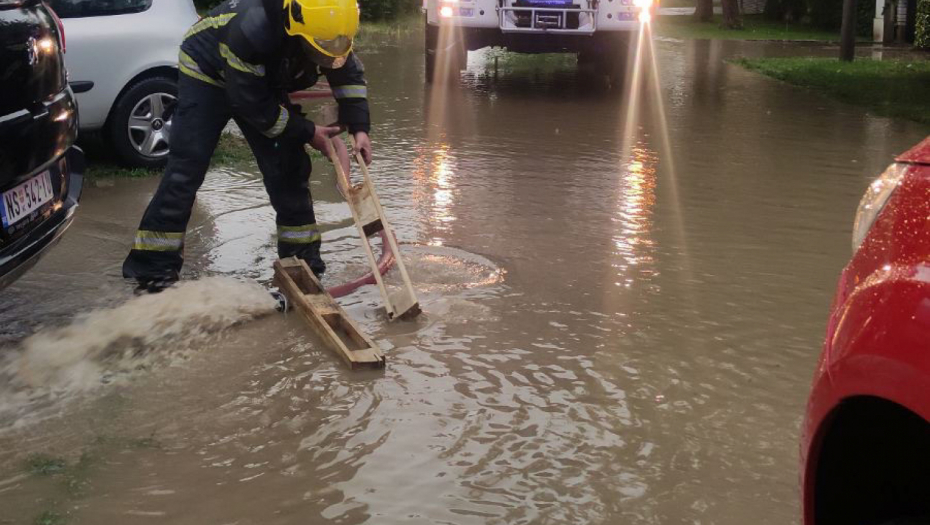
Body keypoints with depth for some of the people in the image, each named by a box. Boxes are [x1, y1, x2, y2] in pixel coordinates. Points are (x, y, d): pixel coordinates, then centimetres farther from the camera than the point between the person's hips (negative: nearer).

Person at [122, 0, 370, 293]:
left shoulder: (328, 28, -23)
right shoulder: (252, 29, -42)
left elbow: (350, 73, -5)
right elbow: (253, 105, -32)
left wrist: (359, 128, -17)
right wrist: (307, 133, -24)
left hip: (263, 82, 6)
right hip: (207, 71, -6)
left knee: (289, 167, -2)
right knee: (186, 170, -13)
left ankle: (302, 261, 10)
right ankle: (153, 269, -8)